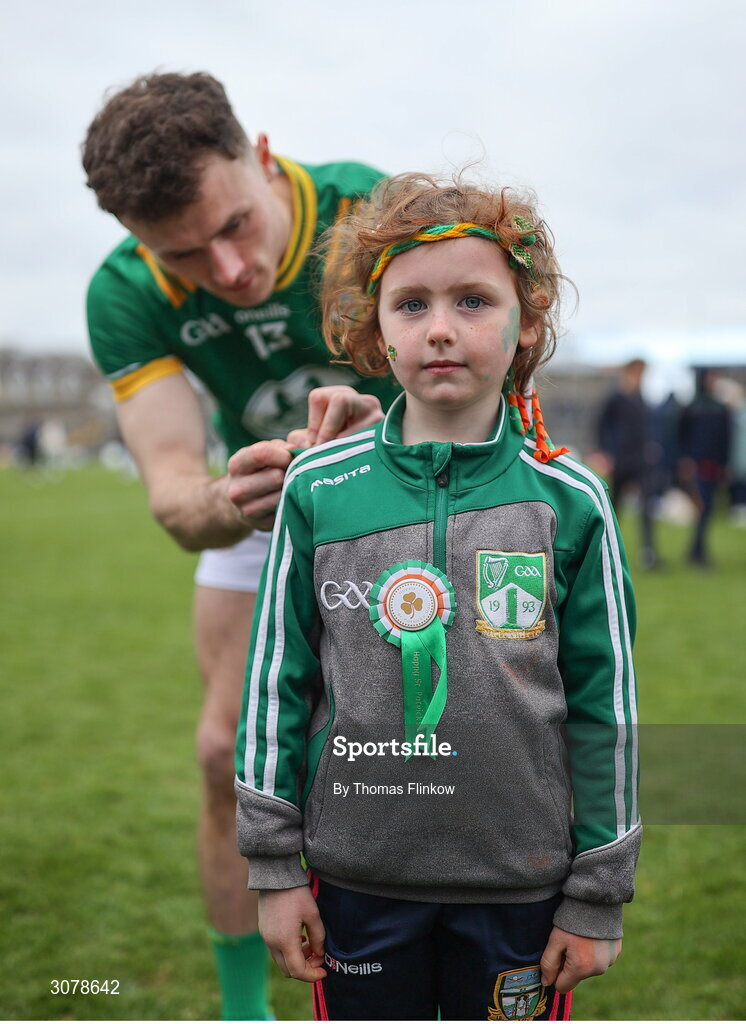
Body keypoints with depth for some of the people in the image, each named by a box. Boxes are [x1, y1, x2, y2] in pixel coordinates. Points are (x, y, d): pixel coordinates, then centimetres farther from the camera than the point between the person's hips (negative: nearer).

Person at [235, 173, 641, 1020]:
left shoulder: (568, 502, -7)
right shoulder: (317, 489, -5)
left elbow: (604, 705, -2)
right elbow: (276, 680, 1)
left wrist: (598, 898, 1)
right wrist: (274, 864, 2)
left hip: (520, 883, 0)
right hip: (358, 875, 1)